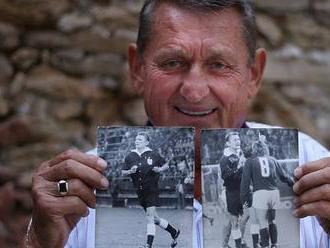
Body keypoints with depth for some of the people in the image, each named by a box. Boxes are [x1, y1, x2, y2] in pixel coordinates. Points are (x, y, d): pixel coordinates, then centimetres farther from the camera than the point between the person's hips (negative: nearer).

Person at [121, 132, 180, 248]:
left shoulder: (153, 155, -3)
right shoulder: (130, 156, 5)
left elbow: (166, 165, 9)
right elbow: (123, 173, 8)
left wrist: (160, 169, -11)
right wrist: (130, 171, -12)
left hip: (152, 189, -5)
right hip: (140, 192, 5)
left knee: (150, 215, -14)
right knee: (154, 218, 11)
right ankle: (174, 232, 31)